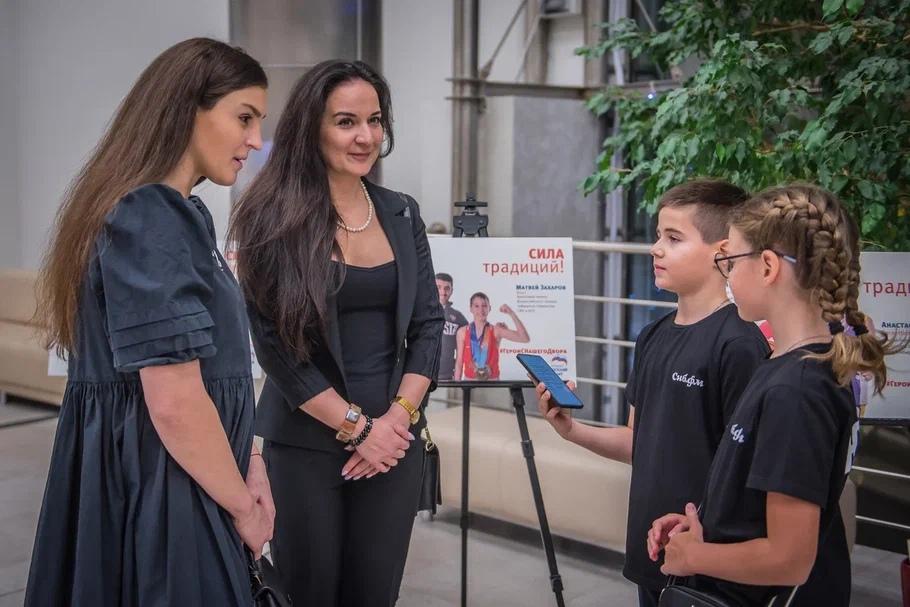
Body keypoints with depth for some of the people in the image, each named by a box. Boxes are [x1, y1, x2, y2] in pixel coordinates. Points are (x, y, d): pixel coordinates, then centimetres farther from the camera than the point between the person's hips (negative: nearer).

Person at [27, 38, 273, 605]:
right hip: (157, 483, -10)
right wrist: (242, 506, -11)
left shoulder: (166, 212, 12)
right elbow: (175, 404, -24)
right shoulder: (152, 220, -20)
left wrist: (247, 459, 4)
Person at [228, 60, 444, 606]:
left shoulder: (402, 214, 6)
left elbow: (428, 325, 5)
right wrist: (356, 427, -11)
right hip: (305, 443, -4)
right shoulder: (275, 219, -9)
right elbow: (276, 345, -12)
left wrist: (397, 419, -7)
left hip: (395, 439, 4)